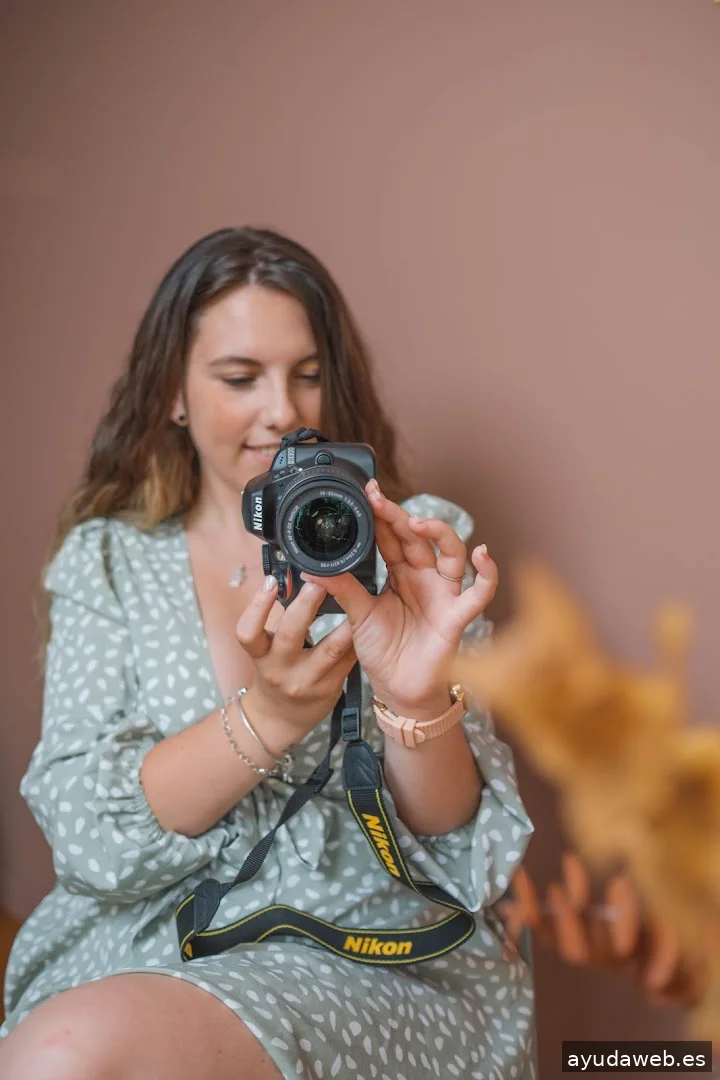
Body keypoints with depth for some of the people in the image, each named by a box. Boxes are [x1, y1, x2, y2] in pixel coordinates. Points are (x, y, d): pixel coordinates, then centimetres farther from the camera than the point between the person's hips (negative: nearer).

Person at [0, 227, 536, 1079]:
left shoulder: (410, 546, 1)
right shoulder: (106, 560, 5)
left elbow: (455, 839, -4)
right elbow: (81, 830, -7)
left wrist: (418, 699, -25)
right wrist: (269, 718, -23)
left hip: (379, 960, -2)